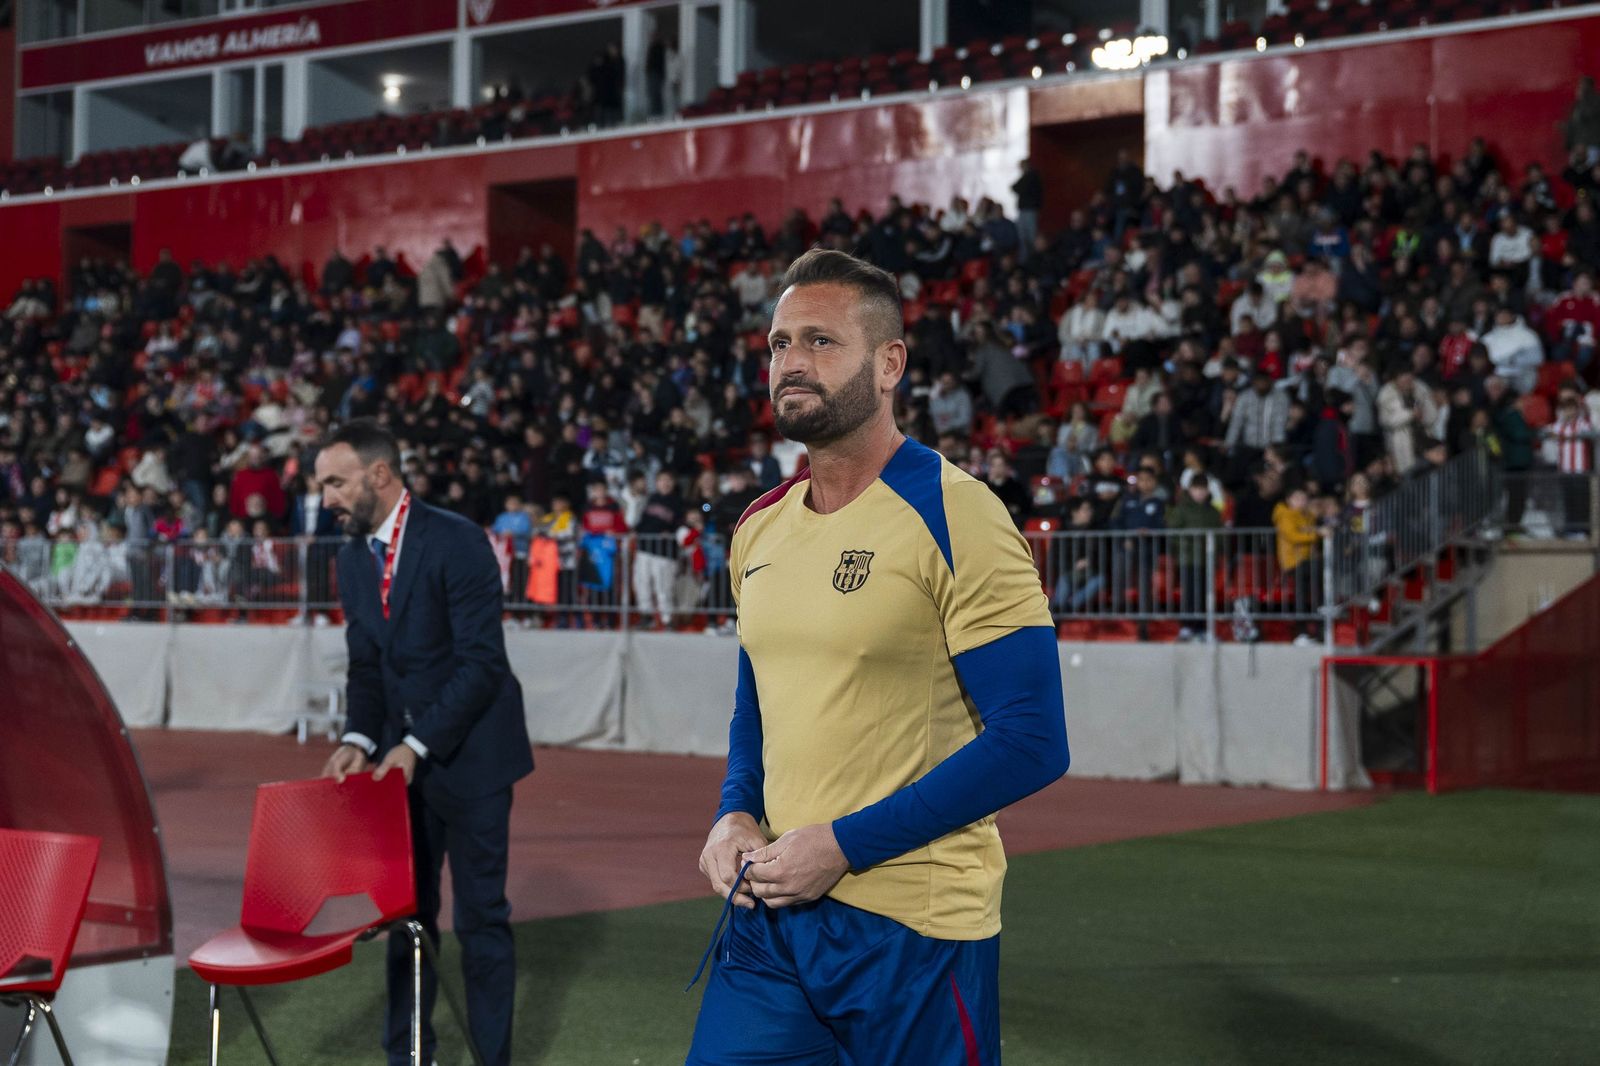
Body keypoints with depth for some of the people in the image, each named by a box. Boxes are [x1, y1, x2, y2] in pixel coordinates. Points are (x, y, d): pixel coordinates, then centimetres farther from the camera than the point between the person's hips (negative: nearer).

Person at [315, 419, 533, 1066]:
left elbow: (482, 662, -18)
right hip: (402, 756, 6)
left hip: (469, 752, -6)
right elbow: (365, 667, 10)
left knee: (480, 914, -1)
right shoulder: (353, 559, 7)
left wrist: (419, 745, -21)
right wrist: (359, 739, -8)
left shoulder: (457, 543, -15)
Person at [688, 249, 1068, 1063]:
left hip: (913, 931, -6)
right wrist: (735, 815, 1)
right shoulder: (758, 529, 9)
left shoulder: (956, 520, -12)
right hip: (769, 911, 6)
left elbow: (1031, 742, -16)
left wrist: (844, 845, -18)